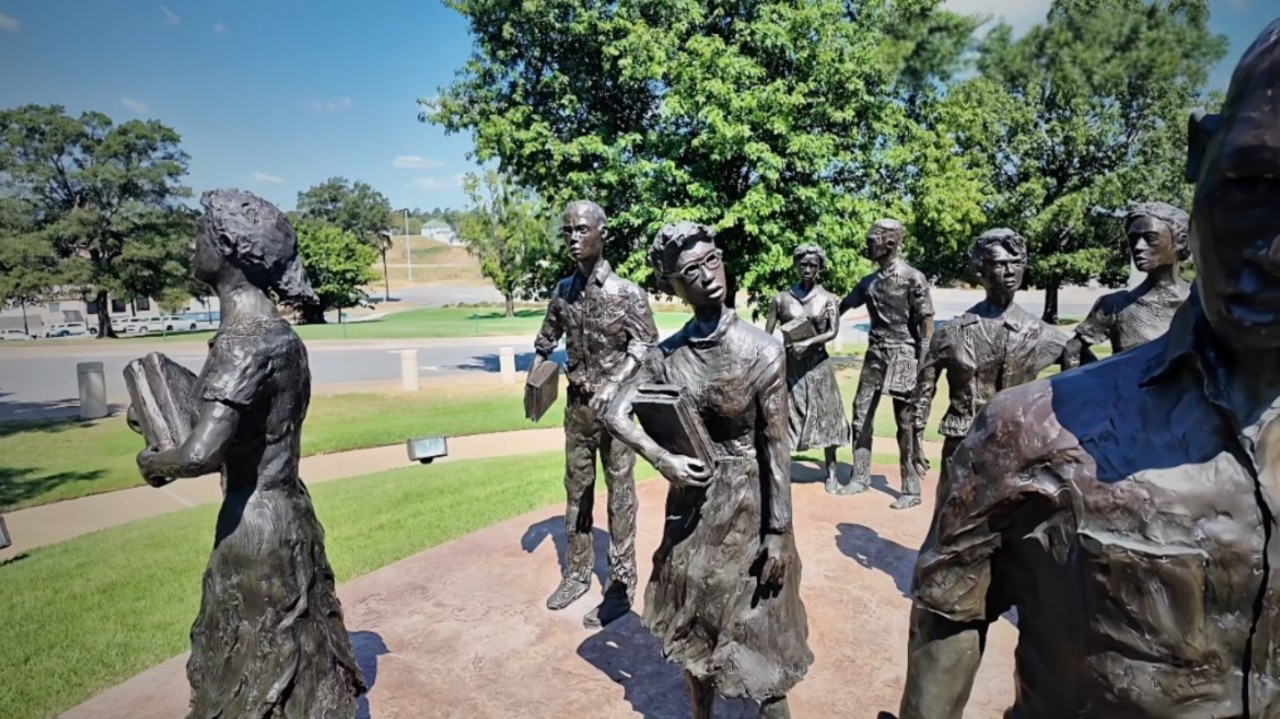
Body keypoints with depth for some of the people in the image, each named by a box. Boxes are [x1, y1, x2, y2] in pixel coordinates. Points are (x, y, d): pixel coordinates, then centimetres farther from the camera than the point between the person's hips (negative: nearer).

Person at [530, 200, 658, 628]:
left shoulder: (626, 293, -12)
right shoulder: (563, 291, 4)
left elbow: (647, 347, -14)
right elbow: (547, 339, 14)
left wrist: (614, 384, -26)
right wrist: (535, 376, 1)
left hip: (615, 405, -5)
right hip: (576, 404, 6)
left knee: (620, 495, 4)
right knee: (576, 491, 15)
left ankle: (621, 585, 16)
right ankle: (577, 573, 30)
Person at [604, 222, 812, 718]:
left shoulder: (761, 350, -17)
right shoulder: (666, 355, -8)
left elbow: (775, 445, -14)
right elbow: (616, 415, -1)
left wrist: (778, 533, -11)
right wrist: (663, 459, -17)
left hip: (748, 504, -3)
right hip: (692, 502, 3)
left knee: (758, 626, 8)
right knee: (694, 623, 18)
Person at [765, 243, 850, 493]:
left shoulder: (828, 299, 1)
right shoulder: (781, 298, 1)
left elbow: (833, 332, -11)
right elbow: (767, 335, 1)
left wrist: (808, 343, -23)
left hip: (817, 364, 0)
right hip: (788, 363, 0)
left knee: (825, 415, 5)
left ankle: (831, 473, 16)